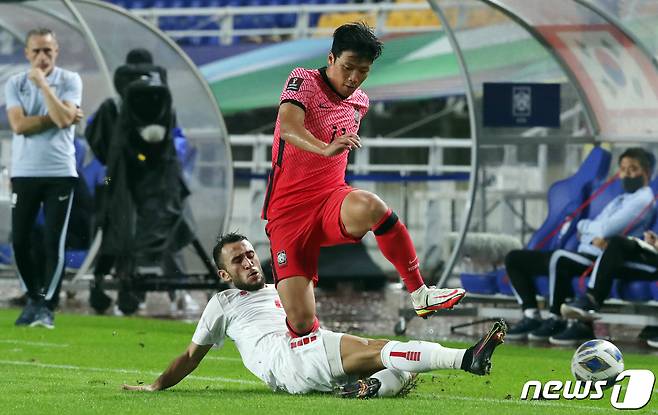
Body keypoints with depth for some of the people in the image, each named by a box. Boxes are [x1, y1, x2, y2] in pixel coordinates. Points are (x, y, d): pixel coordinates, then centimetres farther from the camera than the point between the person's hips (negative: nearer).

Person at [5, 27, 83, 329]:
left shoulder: (69, 81, 1)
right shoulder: (15, 84, 5)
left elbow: (64, 118, -15)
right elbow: (19, 125, -9)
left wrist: (43, 84, -14)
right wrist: (59, 117, -11)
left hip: (60, 172, -2)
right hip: (24, 173, 2)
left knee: (54, 243, -7)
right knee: (20, 241, 3)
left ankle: (47, 306, -2)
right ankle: (34, 298, 22)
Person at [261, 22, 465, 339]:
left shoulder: (360, 102, 12)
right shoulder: (303, 81, -7)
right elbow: (287, 127, -28)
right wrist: (325, 148, -44)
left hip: (332, 198, 4)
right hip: (287, 212, -4)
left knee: (370, 207, -36)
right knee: (300, 322, -17)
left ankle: (420, 295, -26)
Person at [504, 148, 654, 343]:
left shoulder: (643, 200, -2)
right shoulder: (619, 200, 28)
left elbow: (607, 228, -14)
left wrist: (585, 226, 6)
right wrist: (594, 236, -1)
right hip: (584, 254, 10)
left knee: (560, 259, -40)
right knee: (515, 258, 7)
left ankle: (556, 320, -27)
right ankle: (531, 315, -4)